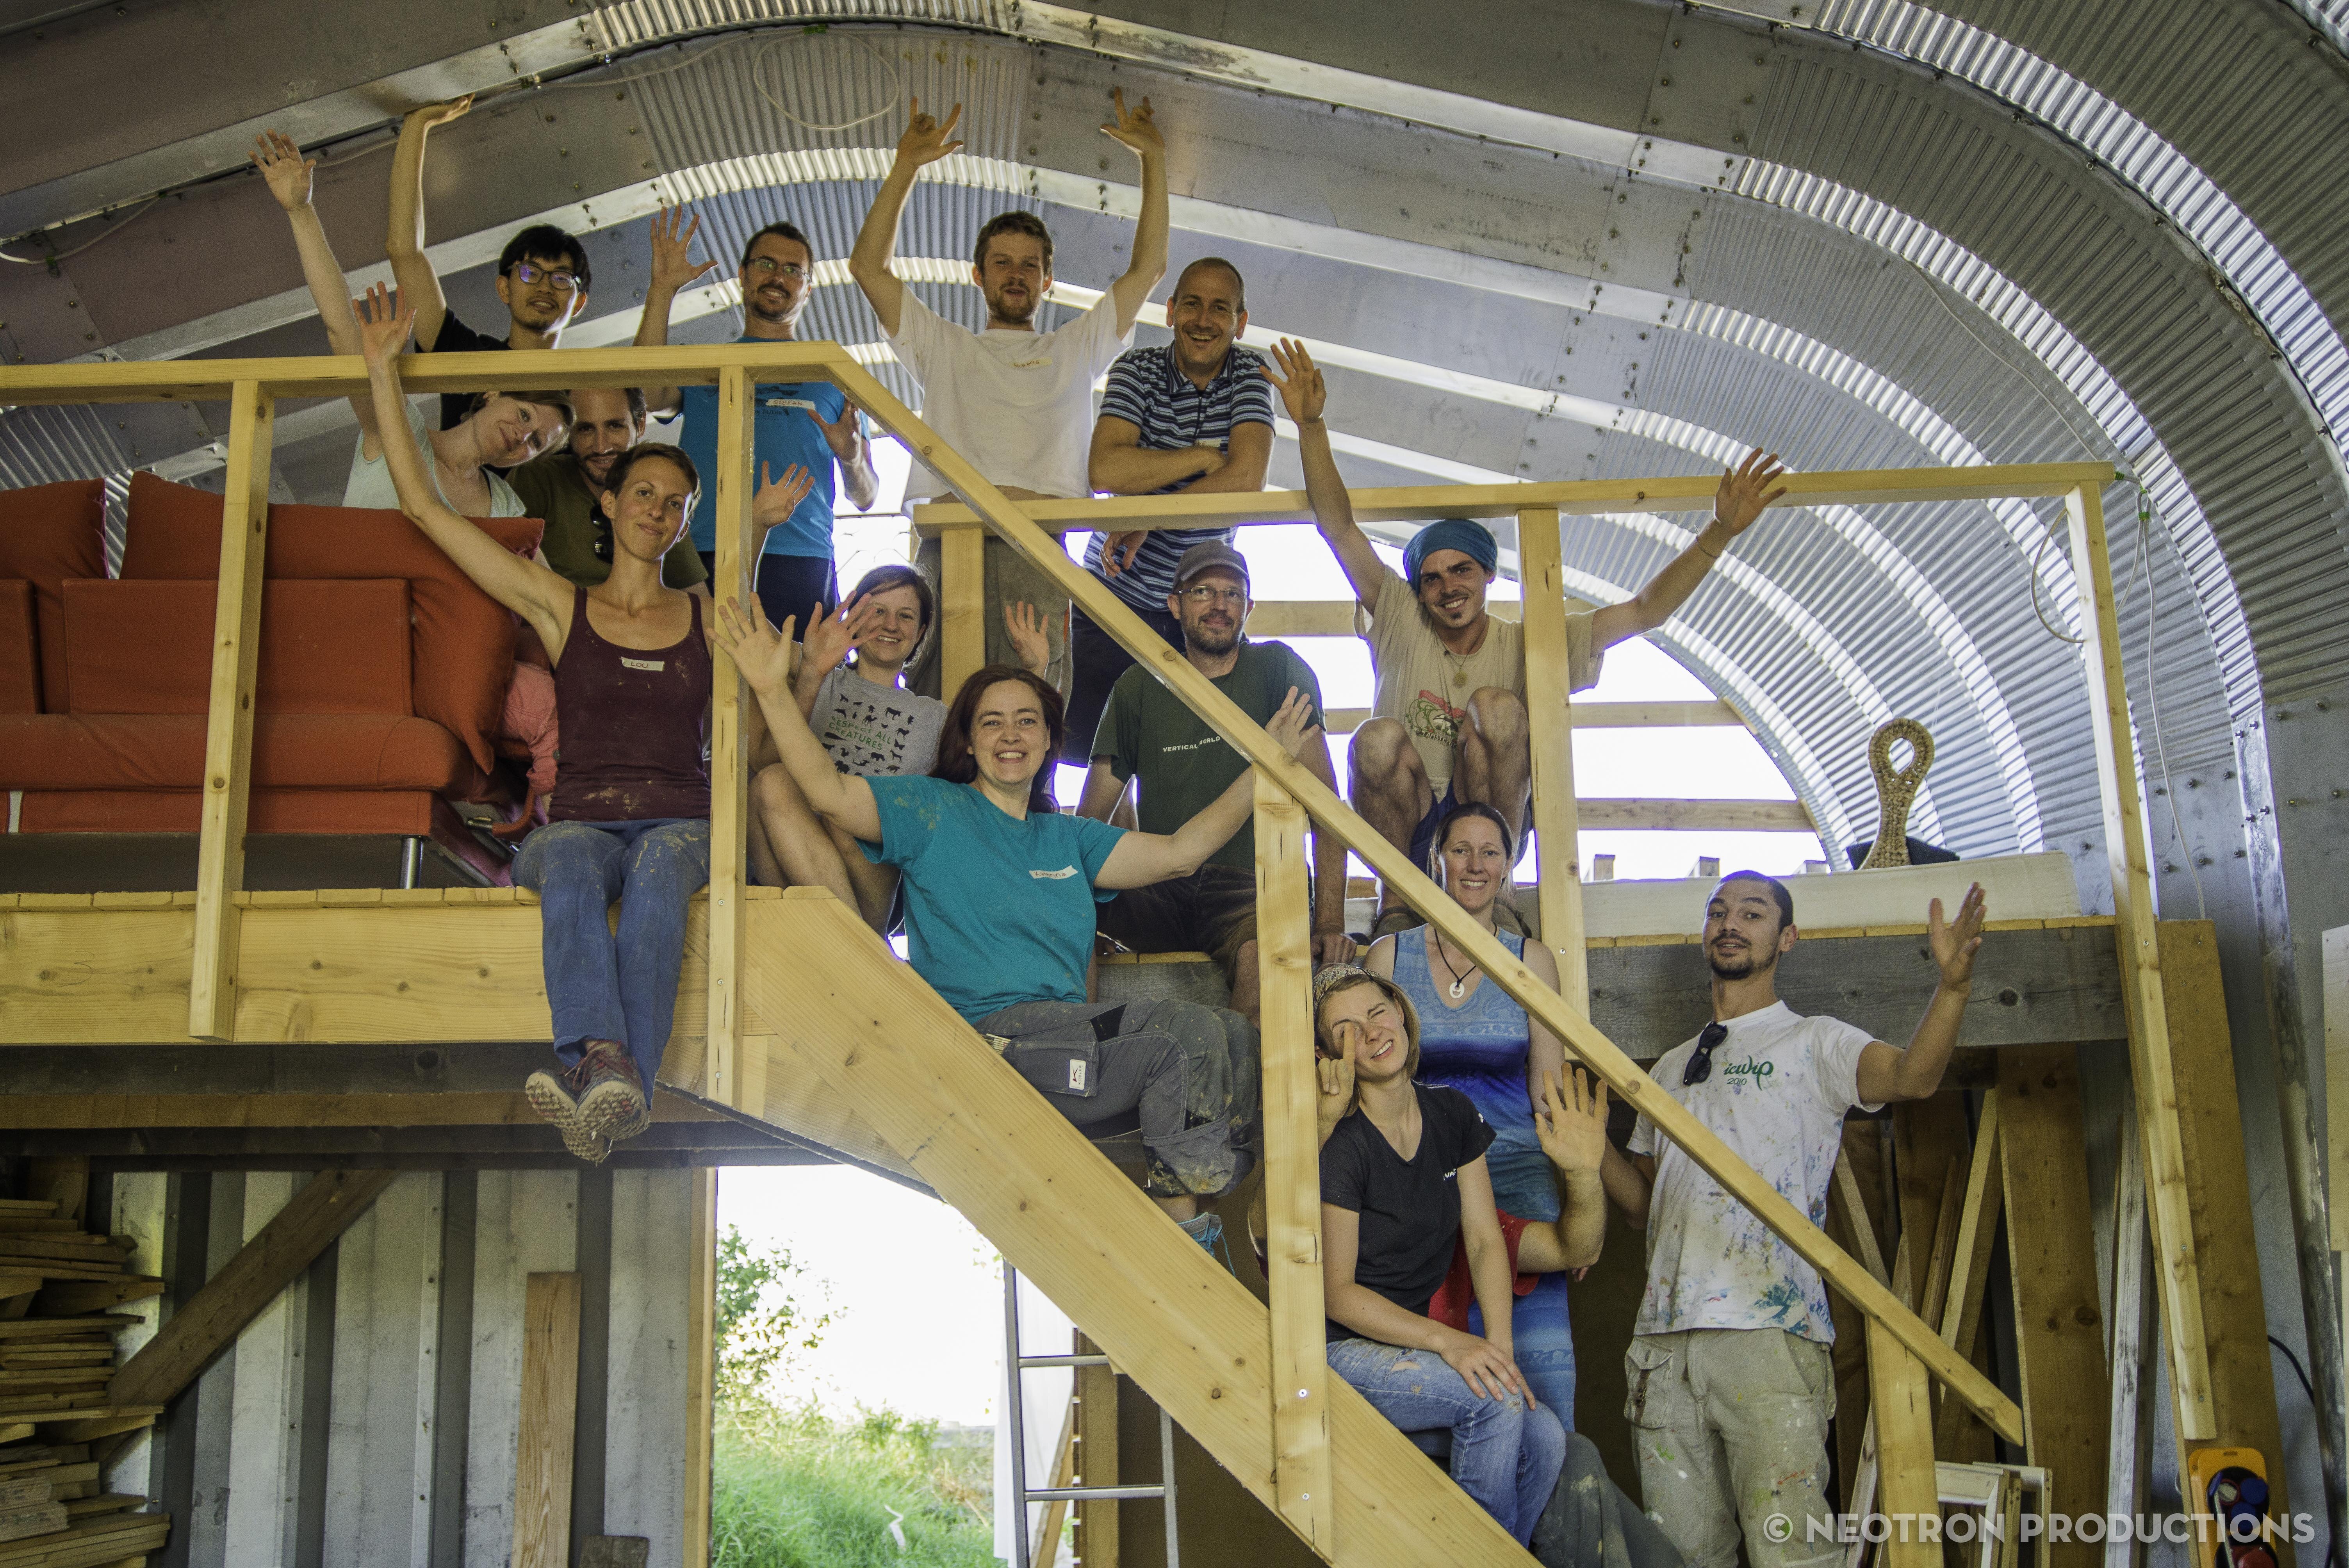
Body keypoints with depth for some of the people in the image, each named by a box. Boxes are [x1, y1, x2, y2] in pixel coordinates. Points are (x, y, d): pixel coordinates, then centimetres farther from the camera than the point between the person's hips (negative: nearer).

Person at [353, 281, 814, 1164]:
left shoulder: (711, 620, 20)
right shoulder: (558, 606, 16)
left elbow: (745, 743, 25)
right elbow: (422, 505, 15)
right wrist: (383, 371, 15)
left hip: (682, 821, 0)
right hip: (580, 819, 0)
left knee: (659, 869, -38)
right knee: (572, 866, -38)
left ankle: (602, 1086, -56)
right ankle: (606, 1065, -60)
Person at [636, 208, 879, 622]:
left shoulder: (833, 374, 22)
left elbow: (866, 497, 19)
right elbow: (649, 395, -1)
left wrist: (853, 459, -5)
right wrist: (663, 288, 0)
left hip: (802, 562, 0)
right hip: (703, 560, 0)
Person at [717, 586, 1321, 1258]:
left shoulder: (1067, 839, 24)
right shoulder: (932, 809, 9)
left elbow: (1180, 851, 16)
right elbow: (831, 795, -6)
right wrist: (775, 692, -15)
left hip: (1069, 1034, 7)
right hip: (985, 1033, -7)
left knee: (1235, 1037, -12)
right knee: (1190, 1038, -24)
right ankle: (1176, 1225, -12)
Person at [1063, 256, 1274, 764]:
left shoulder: (1250, 375, -1)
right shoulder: (1137, 369, -3)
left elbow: (1246, 479, -18)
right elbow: (1106, 471, -20)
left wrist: (1147, 523, -18)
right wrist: (1207, 456, -16)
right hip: (1114, 597, 0)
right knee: (1082, 743, -4)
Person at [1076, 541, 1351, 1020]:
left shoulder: (1278, 670, 4)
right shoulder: (1137, 689, 13)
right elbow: (1092, 815, 10)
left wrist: (1330, 921, -16)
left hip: (1251, 886, -2)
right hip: (1157, 890, 2)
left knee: (1263, 949, -37)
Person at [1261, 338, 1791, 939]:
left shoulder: (1527, 645, 5)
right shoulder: (1402, 624, 4)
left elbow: (1643, 611, -2)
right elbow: (1338, 528, -4)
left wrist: (1718, 534, -14)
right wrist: (1311, 426, -16)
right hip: (1405, 829, 0)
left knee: (1496, 706, -26)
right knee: (1379, 738, -32)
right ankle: (1397, 900, -14)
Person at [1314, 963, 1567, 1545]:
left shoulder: (1452, 1115, 3)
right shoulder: (1339, 1144, -17)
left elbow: (1485, 1241, 3)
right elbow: (1335, 1292, -15)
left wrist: (1499, 1345, -12)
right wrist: (1448, 1342, -24)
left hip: (1413, 1340, 6)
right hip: (1339, 1352, -6)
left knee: (1545, 1437, -15)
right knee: (1495, 1400, -26)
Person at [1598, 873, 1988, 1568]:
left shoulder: (1813, 1043, 8)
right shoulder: (1670, 1069, 25)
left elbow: (1912, 1075, -13)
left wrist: (1953, 983, -29)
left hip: (1769, 1335, -5)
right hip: (1664, 1338, 5)